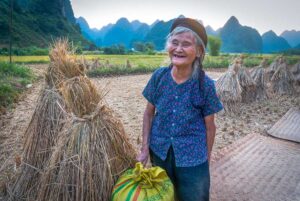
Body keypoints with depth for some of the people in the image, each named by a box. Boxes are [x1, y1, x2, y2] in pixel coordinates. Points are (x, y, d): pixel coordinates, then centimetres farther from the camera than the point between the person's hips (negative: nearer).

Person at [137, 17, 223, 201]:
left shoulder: (205, 84, -16)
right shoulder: (159, 76, -10)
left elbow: (210, 126, -7)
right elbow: (149, 113, -1)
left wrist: (206, 160, 1)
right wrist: (145, 148, -3)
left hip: (192, 159, -2)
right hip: (159, 152, 3)